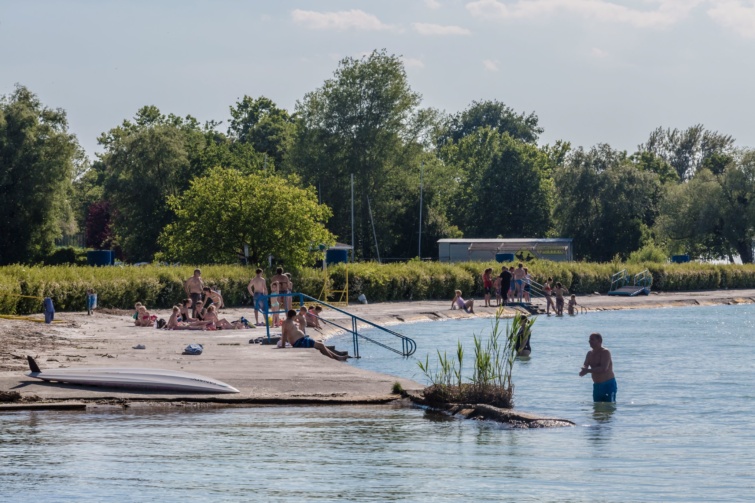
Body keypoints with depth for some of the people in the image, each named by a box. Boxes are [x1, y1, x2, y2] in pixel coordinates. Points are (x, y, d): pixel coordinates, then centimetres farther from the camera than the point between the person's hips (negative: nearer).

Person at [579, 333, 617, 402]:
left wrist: (588, 370, -26)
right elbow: (585, 366, 6)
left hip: (608, 385, -8)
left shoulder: (605, 352, -13)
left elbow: (604, 368, -25)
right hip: (596, 385, 8)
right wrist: (584, 370, -20)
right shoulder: (590, 353, 11)